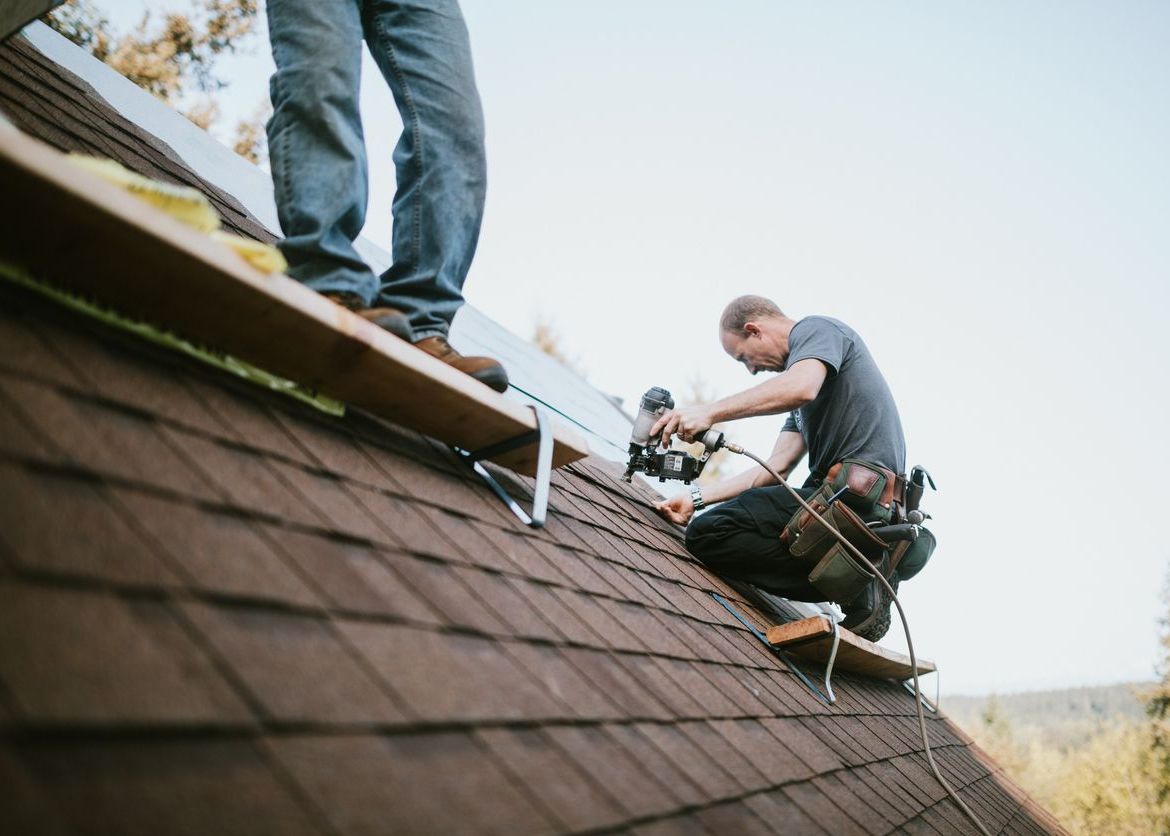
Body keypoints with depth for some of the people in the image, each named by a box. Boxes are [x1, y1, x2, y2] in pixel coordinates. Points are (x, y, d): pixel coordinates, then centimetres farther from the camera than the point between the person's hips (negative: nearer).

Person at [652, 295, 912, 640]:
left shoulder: (816, 329, 2)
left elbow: (802, 387, -25)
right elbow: (776, 468, 19)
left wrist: (710, 412, -23)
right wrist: (696, 497, 13)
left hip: (858, 491, -10)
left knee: (707, 534, -15)